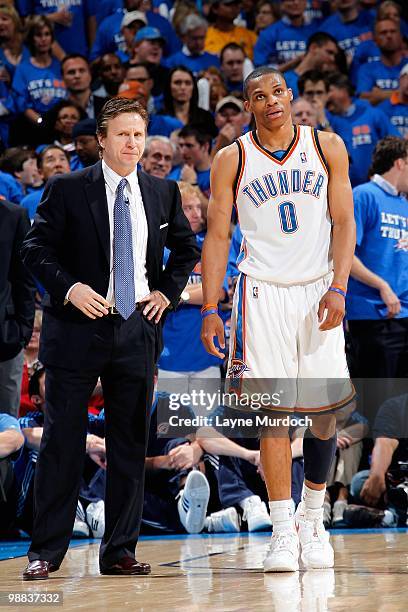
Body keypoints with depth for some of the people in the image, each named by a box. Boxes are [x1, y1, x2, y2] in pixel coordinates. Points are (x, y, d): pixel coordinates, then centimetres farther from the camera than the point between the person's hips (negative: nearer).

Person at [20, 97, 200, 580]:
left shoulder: (163, 193, 9)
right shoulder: (68, 190, -2)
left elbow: (186, 248, 23)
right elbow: (35, 249, -3)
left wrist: (167, 291, 9)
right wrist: (69, 287, -17)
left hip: (137, 328, 4)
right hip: (77, 328, -4)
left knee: (130, 445, 6)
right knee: (62, 442, -2)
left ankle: (120, 551, 14)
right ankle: (45, 551, 3)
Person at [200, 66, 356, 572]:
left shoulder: (327, 147, 3)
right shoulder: (232, 160, 1)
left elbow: (343, 222, 2)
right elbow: (217, 236, 3)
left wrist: (338, 288, -10)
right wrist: (210, 310, -4)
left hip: (317, 292, 1)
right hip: (262, 291, -1)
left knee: (324, 413, 1)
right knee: (273, 411, -7)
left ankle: (313, 518, 19)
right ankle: (282, 531, -3)